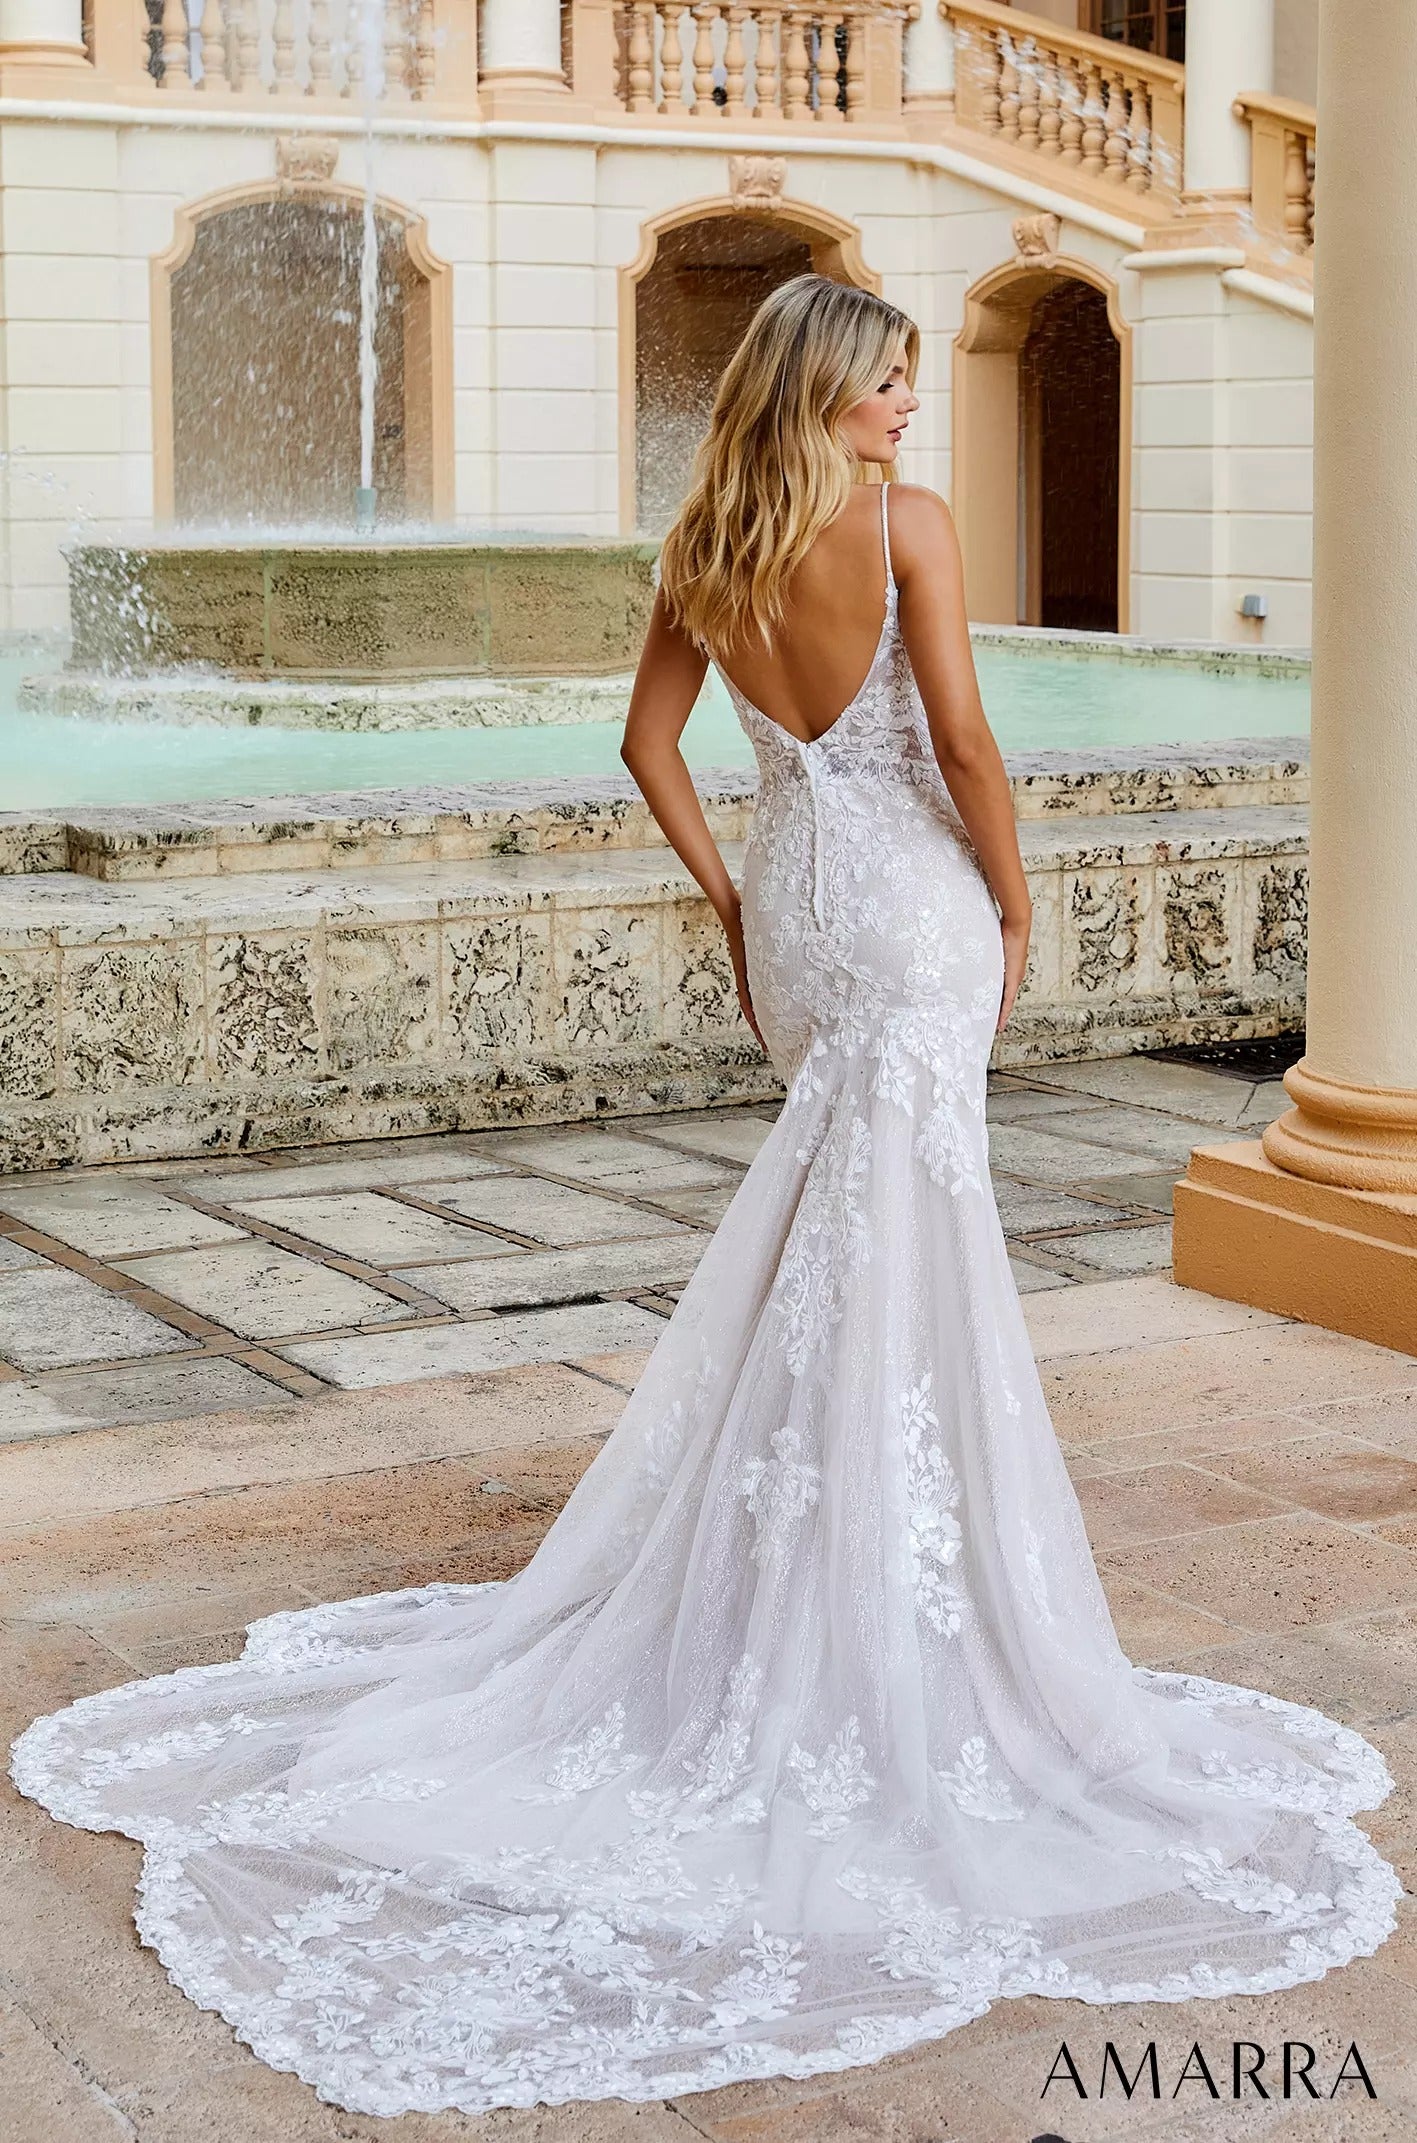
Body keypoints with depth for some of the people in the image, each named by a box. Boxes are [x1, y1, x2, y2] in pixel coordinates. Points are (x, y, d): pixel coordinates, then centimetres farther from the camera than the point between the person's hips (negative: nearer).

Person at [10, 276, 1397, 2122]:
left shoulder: (708, 552, 6)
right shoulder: (909, 528, -12)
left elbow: (651, 744, 11)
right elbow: (962, 740, -15)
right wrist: (1013, 904, -3)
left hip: (792, 899, 6)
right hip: (911, 900, -6)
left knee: (823, 1242, 18)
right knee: (889, 1257, -4)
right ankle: (887, 1647, 2)